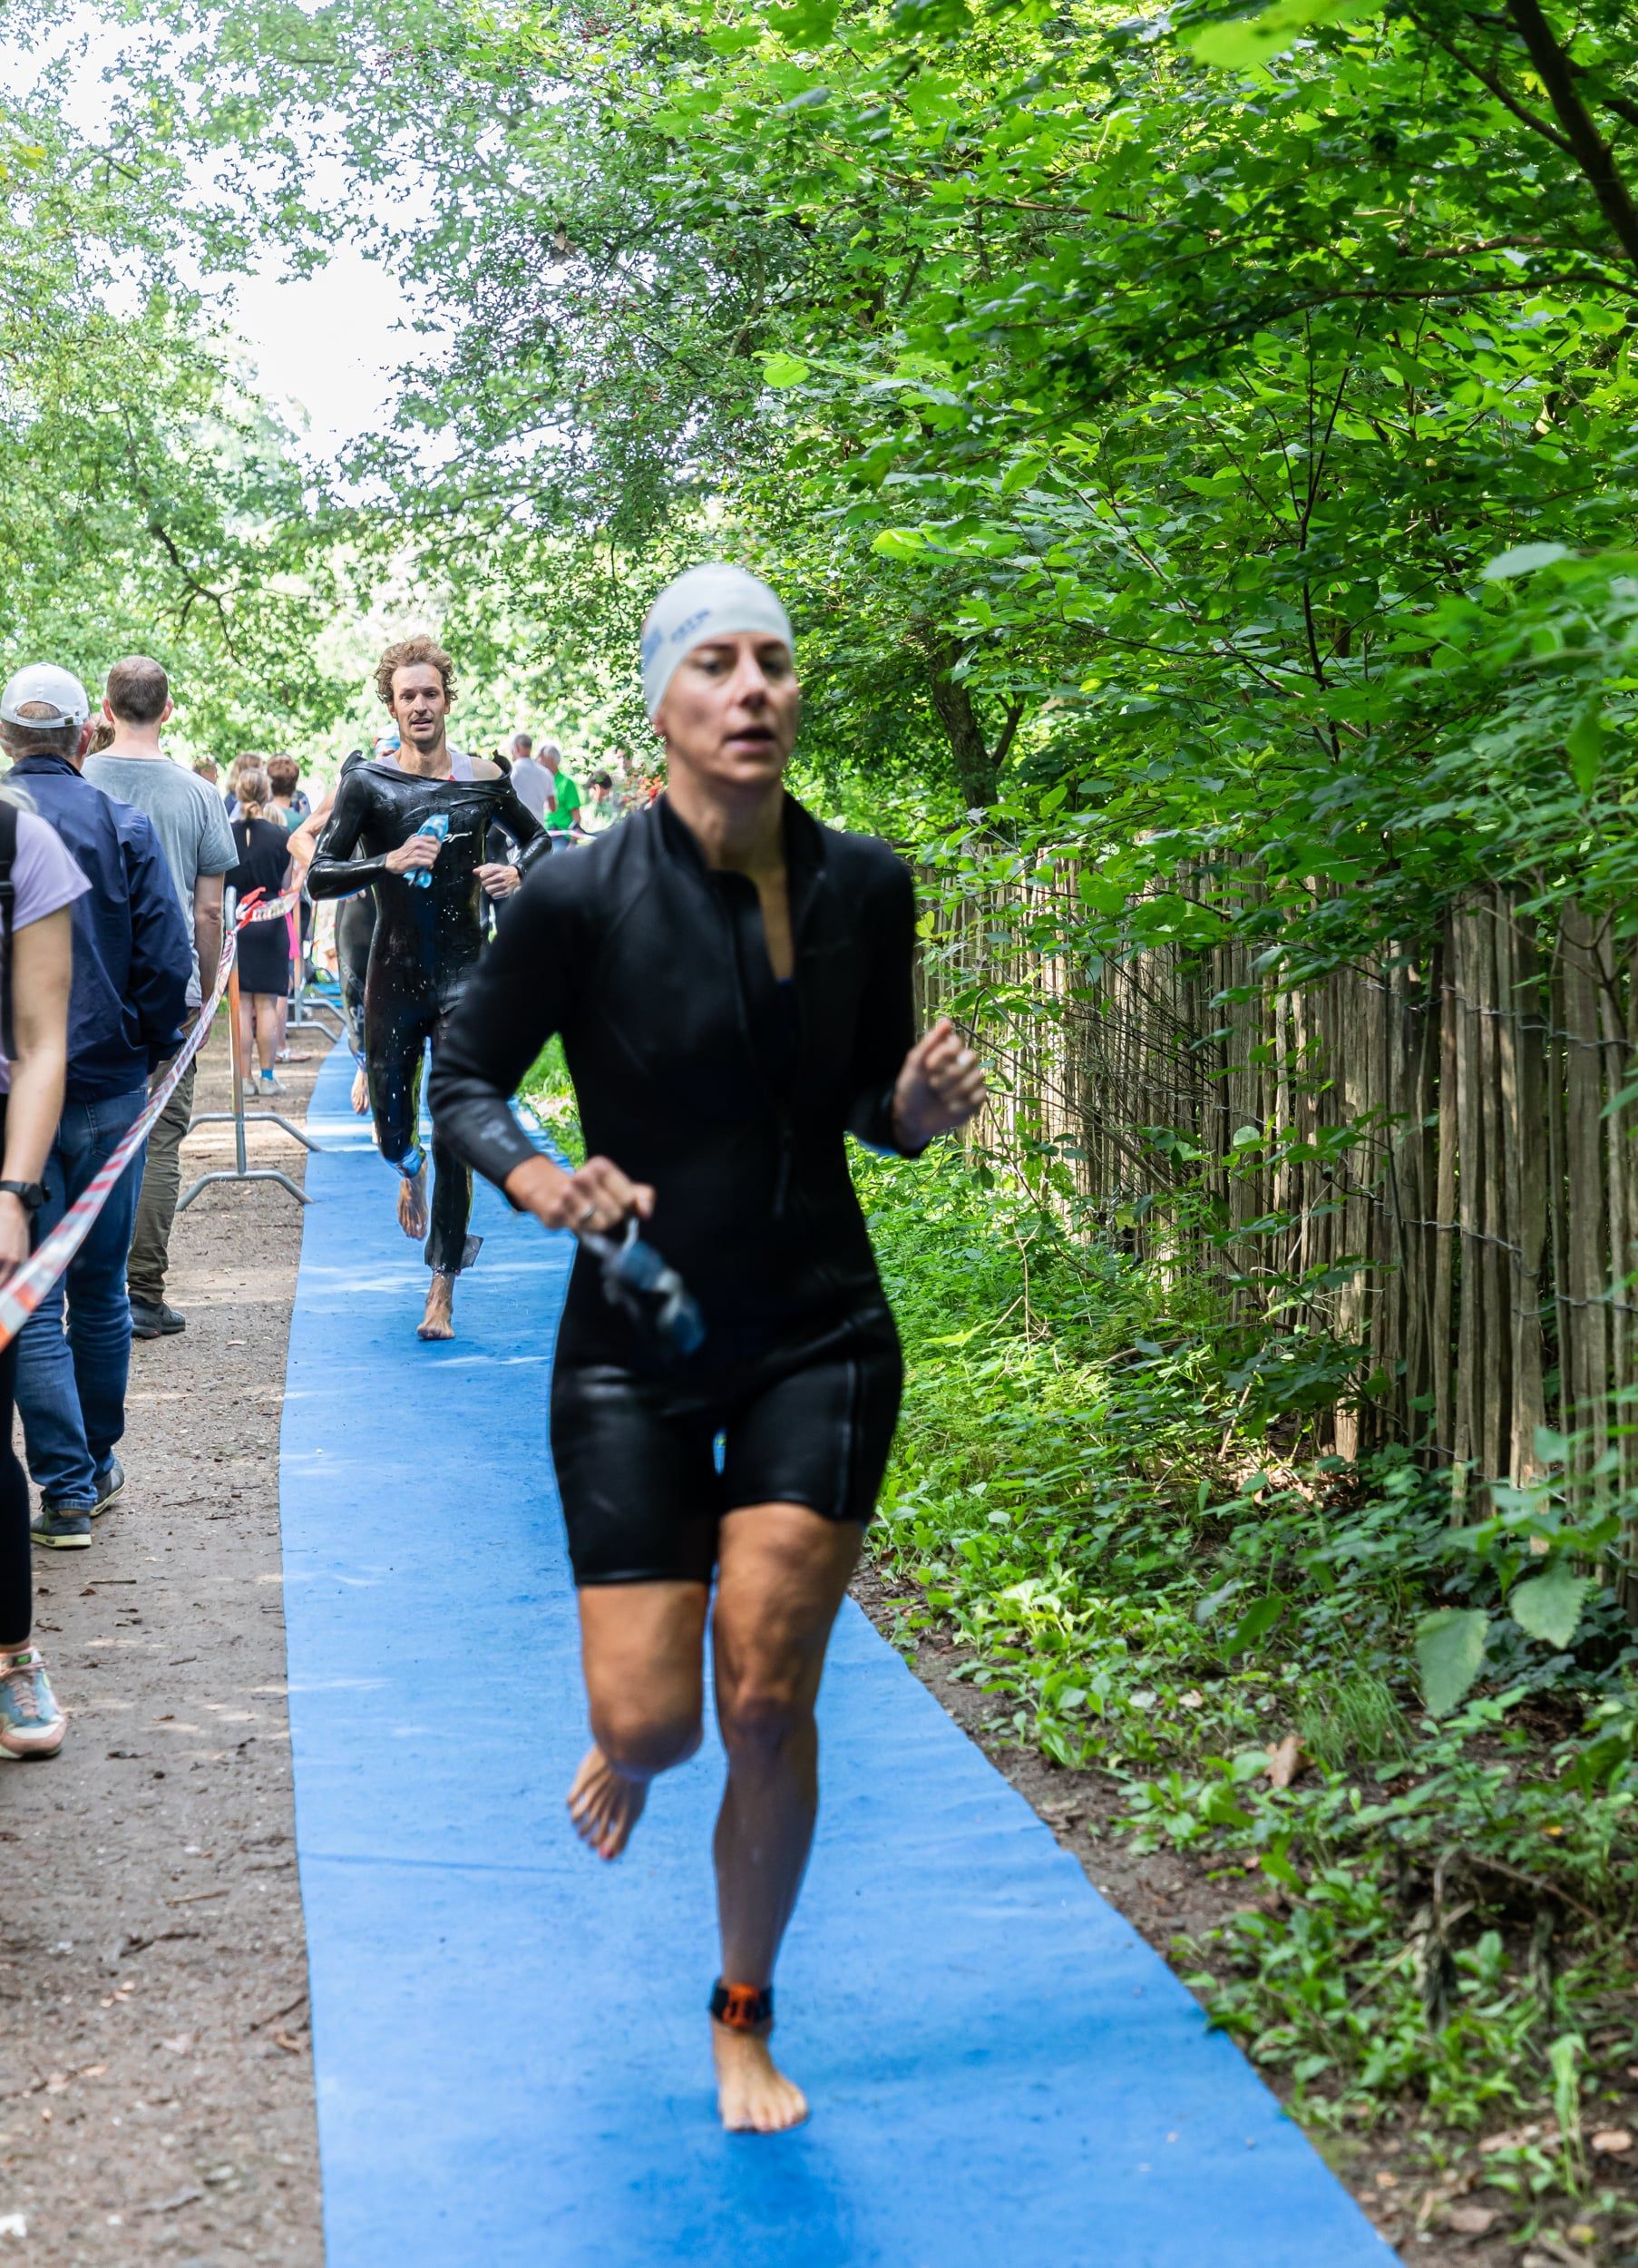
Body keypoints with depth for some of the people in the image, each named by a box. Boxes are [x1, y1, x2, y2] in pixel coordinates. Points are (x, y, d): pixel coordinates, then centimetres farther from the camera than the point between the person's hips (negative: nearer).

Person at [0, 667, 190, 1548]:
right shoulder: (124, 826, -4)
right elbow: (167, 958, -7)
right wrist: (151, 1048, 8)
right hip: (107, 1092, 1)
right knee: (100, 1290, 15)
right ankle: (99, 1462, 27)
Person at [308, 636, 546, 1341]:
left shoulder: (484, 779, 2)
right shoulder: (367, 783, -4)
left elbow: (538, 838, 18)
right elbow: (319, 878, -10)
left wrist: (517, 873, -4)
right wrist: (389, 862, -25)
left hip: (464, 975, 0)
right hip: (394, 978, 0)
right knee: (391, 1132, 10)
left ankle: (442, 1293, 1)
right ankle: (411, 1171, 50)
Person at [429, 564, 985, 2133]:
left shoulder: (863, 885, -3)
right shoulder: (580, 898, -14)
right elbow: (463, 1079, -2)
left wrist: (920, 1107, -12)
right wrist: (539, 1181, -22)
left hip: (820, 1340, 2)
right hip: (635, 1348, -1)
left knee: (767, 1705, -4)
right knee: (650, 1720, -5)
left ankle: (745, 2023, 22)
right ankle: (628, 1751, 38)